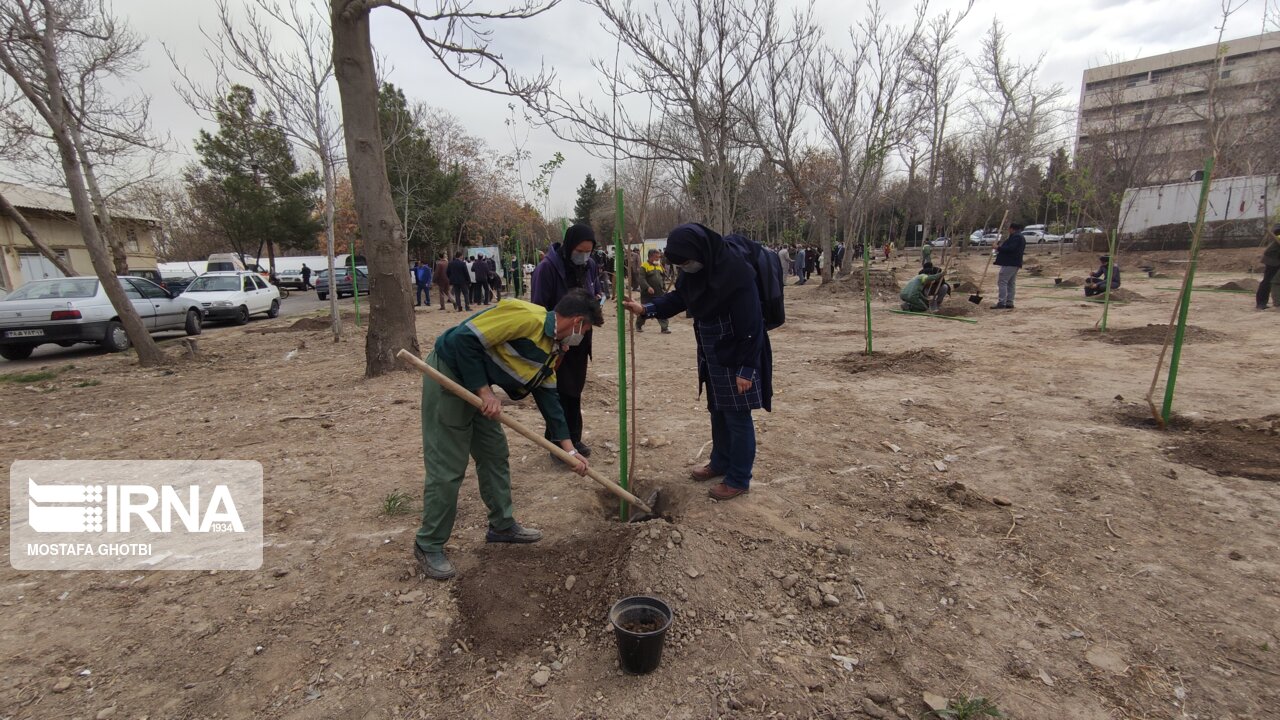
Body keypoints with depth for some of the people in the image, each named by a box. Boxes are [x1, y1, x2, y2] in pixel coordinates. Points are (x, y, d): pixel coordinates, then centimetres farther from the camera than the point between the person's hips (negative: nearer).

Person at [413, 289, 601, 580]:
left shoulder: (552, 348, 6)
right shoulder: (527, 317, -25)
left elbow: (548, 396, 9)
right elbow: (465, 338, -26)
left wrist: (569, 449, 8)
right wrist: (484, 391, -23)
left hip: (476, 383, 10)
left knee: (495, 455, 15)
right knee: (448, 468, -3)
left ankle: (503, 525, 31)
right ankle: (429, 546, 14)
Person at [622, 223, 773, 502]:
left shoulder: (737, 273, -26)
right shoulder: (695, 270, -3)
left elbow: (751, 326, -23)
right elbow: (678, 297, 13)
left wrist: (746, 369, -20)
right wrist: (645, 308, -2)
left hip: (737, 357, -8)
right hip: (711, 355, 8)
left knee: (737, 417, 3)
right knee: (717, 411, 20)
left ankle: (739, 479, 18)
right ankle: (720, 462, 38)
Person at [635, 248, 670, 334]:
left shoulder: (660, 265, 13)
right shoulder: (644, 266, -8)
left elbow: (663, 278, 22)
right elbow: (641, 279, -18)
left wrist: (664, 289, 15)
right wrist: (647, 287, -30)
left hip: (659, 294, 5)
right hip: (647, 294, -5)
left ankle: (665, 327, 1)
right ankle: (638, 325, 27)